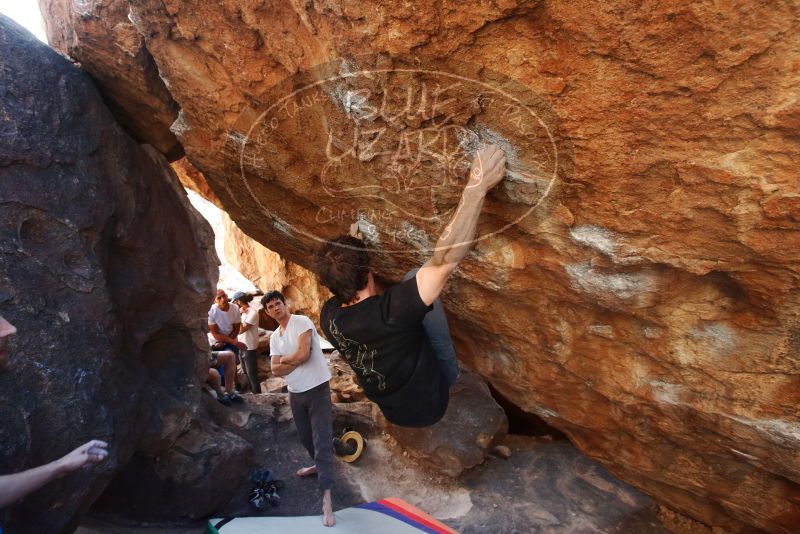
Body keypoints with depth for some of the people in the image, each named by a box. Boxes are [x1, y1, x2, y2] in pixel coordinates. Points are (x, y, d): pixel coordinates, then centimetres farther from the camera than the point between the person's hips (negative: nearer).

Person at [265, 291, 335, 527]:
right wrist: (296, 360, -12)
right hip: (295, 393, 7)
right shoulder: (274, 337, 9)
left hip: (317, 389, -7)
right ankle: (319, 465, 48)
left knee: (322, 441, -8)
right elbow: (275, 370, 1)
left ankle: (326, 498, -7)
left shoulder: (302, 321, -12)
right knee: (305, 437, 22)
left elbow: (303, 354, -22)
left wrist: (284, 359, -4)